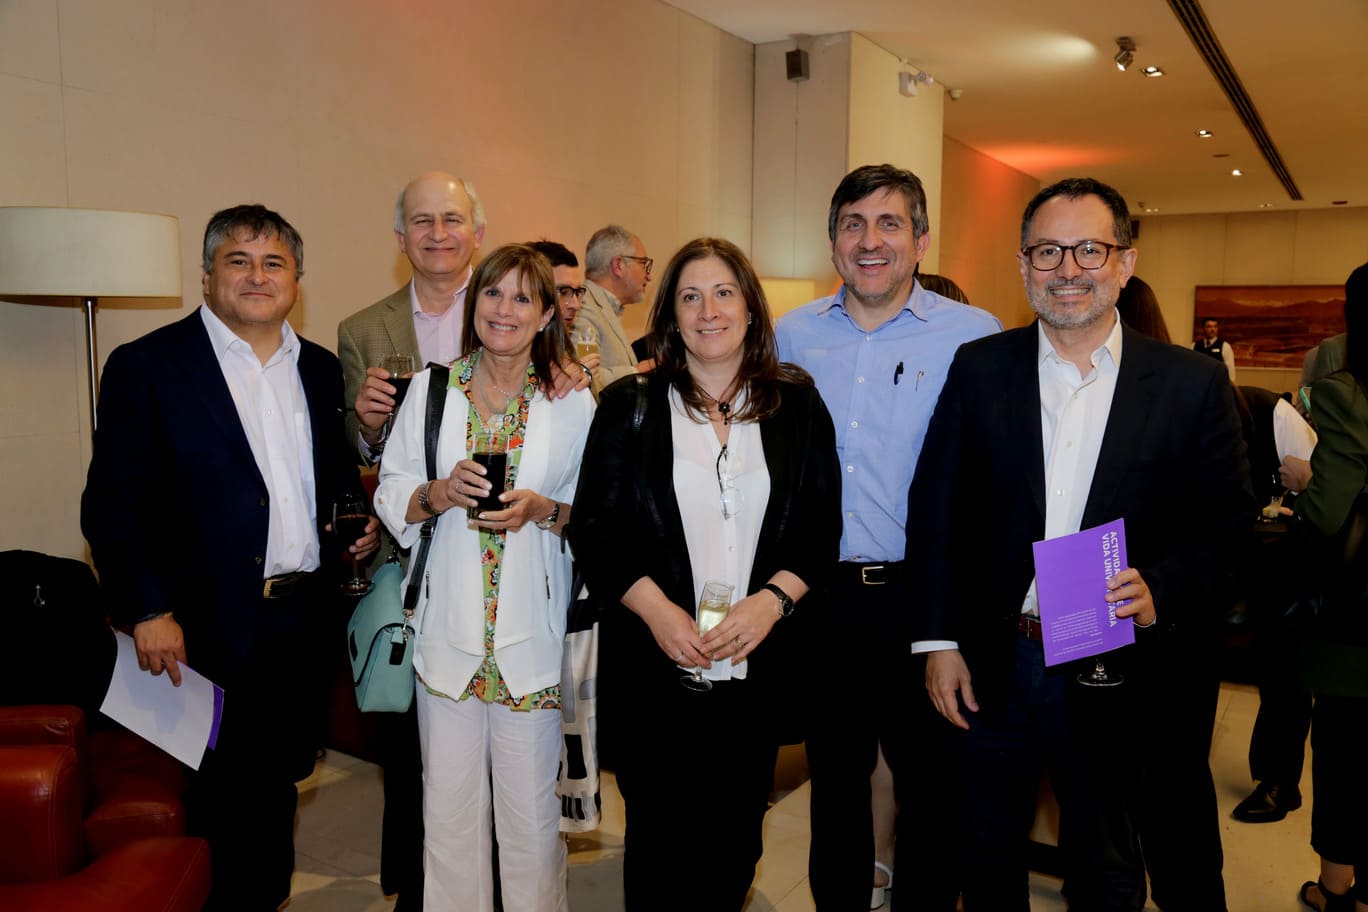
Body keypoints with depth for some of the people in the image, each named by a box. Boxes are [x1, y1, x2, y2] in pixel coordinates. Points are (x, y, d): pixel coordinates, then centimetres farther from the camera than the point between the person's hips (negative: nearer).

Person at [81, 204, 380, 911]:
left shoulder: (320, 369, 10)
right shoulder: (147, 365, -6)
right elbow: (112, 504, -10)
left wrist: (360, 522, 0)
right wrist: (148, 611, -17)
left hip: (306, 619, 5)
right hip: (213, 628, -4)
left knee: (279, 780, 17)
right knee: (225, 797, 9)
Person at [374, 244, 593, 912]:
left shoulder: (573, 403, 2)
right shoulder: (431, 389, 6)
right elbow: (391, 495, 7)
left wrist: (543, 510, -14)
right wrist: (440, 494, -13)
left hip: (533, 630, -1)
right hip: (449, 626, 2)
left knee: (532, 803, 6)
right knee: (448, 799, 10)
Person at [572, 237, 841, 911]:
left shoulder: (797, 406, 6)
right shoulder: (628, 407, 3)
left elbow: (822, 527, 3)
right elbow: (595, 531, -1)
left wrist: (771, 600, -13)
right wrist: (657, 610, -14)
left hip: (760, 668, 2)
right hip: (654, 671, -1)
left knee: (734, 840, 13)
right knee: (661, 837, 7)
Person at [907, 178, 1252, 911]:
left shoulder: (1192, 385, -4)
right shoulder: (978, 369, -1)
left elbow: (1226, 529, -1)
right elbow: (936, 508, 0)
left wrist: (1161, 589, -20)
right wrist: (938, 640, -4)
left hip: (1116, 677, 0)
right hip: (991, 667, 1)